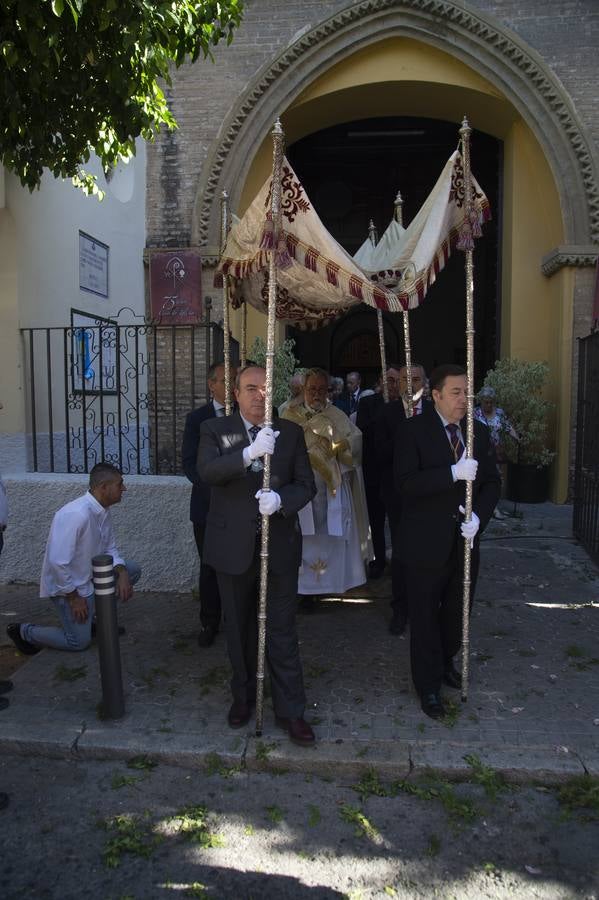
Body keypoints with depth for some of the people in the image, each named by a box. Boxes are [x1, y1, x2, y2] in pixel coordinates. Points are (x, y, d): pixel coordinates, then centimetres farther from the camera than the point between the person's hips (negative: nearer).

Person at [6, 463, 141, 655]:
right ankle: (23, 631, 16)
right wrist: (73, 597, -20)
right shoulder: (76, 515, -32)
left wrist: (122, 574, -12)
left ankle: (89, 617, 15)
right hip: (66, 584, -8)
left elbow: (110, 548, 7)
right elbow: (58, 562, -31)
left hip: (90, 577, 8)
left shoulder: (103, 511, -3)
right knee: (79, 642, -4)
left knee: (132, 571, 1)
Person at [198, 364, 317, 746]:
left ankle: (290, 710, 19)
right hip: (234, 546, 0)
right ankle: (244, 696, 37)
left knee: (282, 631, 5)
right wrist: (249, 453, -35)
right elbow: (207, 471, -20)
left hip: (280, 546, 0)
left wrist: (280, 499, -22)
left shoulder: (290, 432, 2)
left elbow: (306, 484, -1)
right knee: (240, 628, 17)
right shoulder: (216, 430, -2)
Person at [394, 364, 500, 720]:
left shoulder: (479, 432, 6)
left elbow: (492, 481, 5)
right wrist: (454, 473, -28)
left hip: (465, 541, 5)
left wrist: (479, 517, -11)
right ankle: (429, 685, 26)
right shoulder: (414, 430, -10)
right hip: (426, 543, -5)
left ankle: (445, 661, 44)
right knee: (425, 615, 9)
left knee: (458, 610, 18)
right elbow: (406, 482, -20)